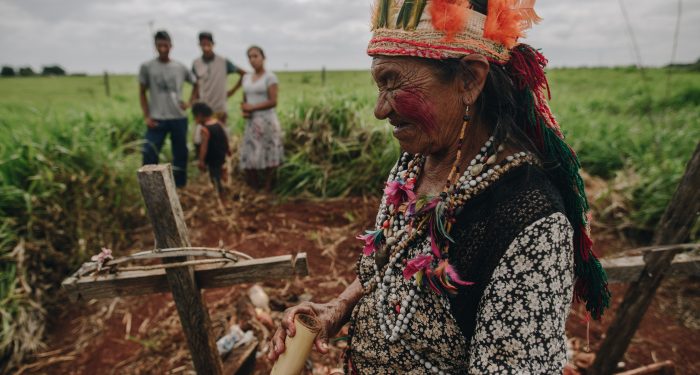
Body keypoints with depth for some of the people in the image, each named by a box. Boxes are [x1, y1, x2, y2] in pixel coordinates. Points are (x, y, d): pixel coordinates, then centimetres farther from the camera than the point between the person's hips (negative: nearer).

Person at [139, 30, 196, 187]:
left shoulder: (180, 67, 5)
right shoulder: (147, 67, 0)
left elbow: (196, 84, 18)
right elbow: (142, 93, 5)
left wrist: (190, 102, 6)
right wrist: (146, 116, -4)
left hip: (179, 118, 2)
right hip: (157, 120, -2)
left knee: (181, 155, 10)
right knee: (149, 155, -8)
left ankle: (180, 187, 24)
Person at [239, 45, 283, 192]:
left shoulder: (270, 77, -5)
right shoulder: (246, 78, 14)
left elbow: (273, 102, -12)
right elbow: (245, 101, 19)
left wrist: (252, 107, -12)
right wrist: (244, 110, -2)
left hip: (266, 122, -6)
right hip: (251, 123, 6)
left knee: (268, 158, -2)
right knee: (248, 159, 5)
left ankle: (267, 191, 9)